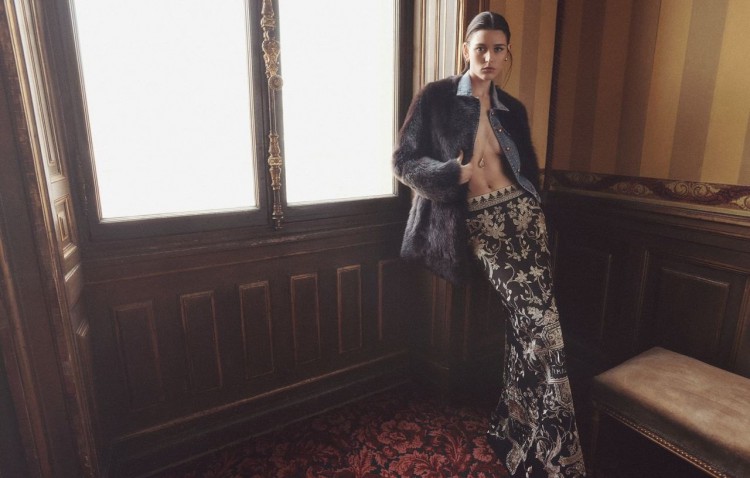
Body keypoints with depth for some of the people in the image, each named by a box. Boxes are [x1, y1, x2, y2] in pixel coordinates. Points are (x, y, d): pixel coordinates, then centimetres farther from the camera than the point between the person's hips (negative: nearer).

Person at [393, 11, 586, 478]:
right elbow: (403, 161, -1)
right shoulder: (436, 97, 1)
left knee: (532, 323, -5)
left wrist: (531, 212, 18)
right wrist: (451, 174, -16)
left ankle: (516, 429, 17)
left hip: (522, 213, 5)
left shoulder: (513, 108, 15)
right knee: (540, 320, -11)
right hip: (478, 224, -4)